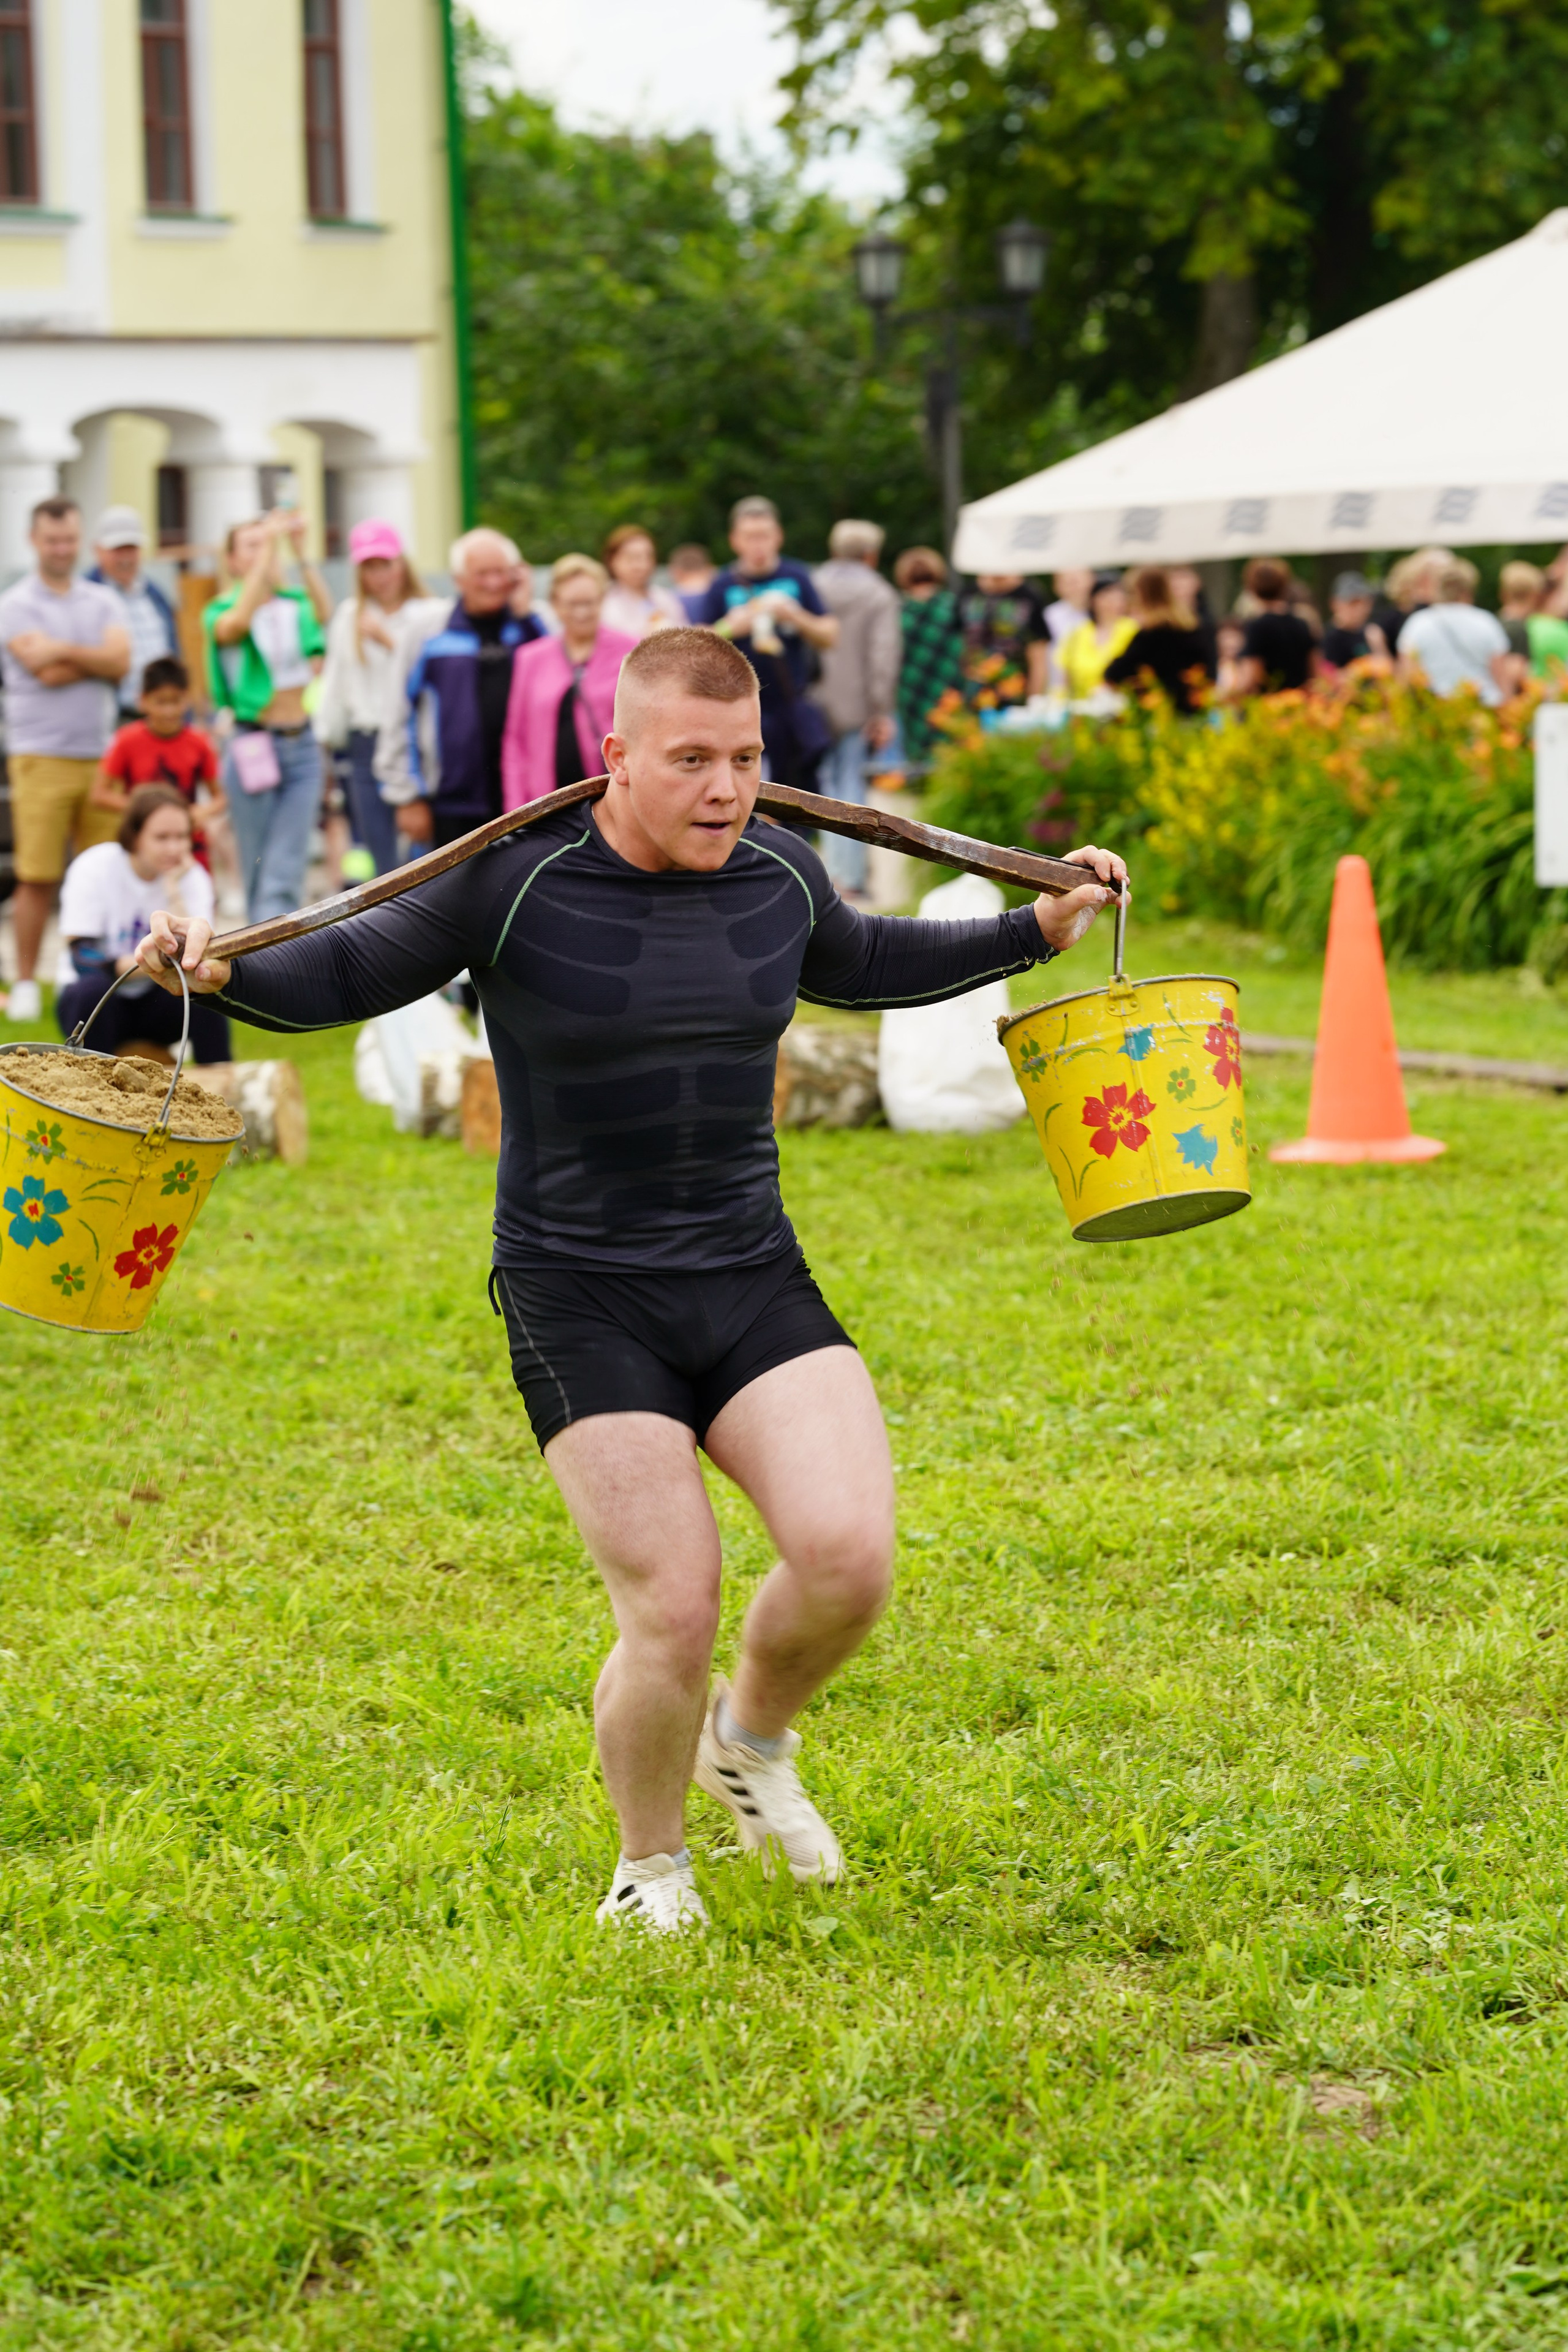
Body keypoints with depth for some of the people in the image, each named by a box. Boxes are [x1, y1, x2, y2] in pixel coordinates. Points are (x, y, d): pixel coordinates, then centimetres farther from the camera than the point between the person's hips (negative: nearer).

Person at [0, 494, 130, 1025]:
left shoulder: (102, 601, 13)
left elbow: (120, 662, -3)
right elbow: (44, 670, -12)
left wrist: (65, 652, -11)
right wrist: (95, 660, -2)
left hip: (102, 755, 4)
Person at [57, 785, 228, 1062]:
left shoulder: (193, 877, -7)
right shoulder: (94, 869, -14)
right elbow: (81, 956, -23)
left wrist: (173, 891, -24)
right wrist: (139, 964, -39)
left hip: (158, 1002, 2)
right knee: (92, 989, -34)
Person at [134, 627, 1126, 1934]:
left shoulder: (781, 876, 4)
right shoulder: (518, 883, -11)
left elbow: (861, 966, 26)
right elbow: (355, 971, -2)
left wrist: (1036, 933, 24)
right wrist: (227, 976, -20)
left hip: (755, 1282, 4)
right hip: (581, 1299, -4)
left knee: (849, 1554, -15)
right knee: (673, 1615, -10)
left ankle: (752, 1740, 19)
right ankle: (651, 1866, 19)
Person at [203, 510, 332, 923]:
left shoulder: (296, 606, 7)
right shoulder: (221, 613, -1)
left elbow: (324, 611, -15)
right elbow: (238, 621, -24)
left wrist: (298, 551, -26)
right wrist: (268, 548, -27)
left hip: (301, 745, 2)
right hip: (254, 746, -2)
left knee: (285, 874, -5)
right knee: (260, 874, 2)